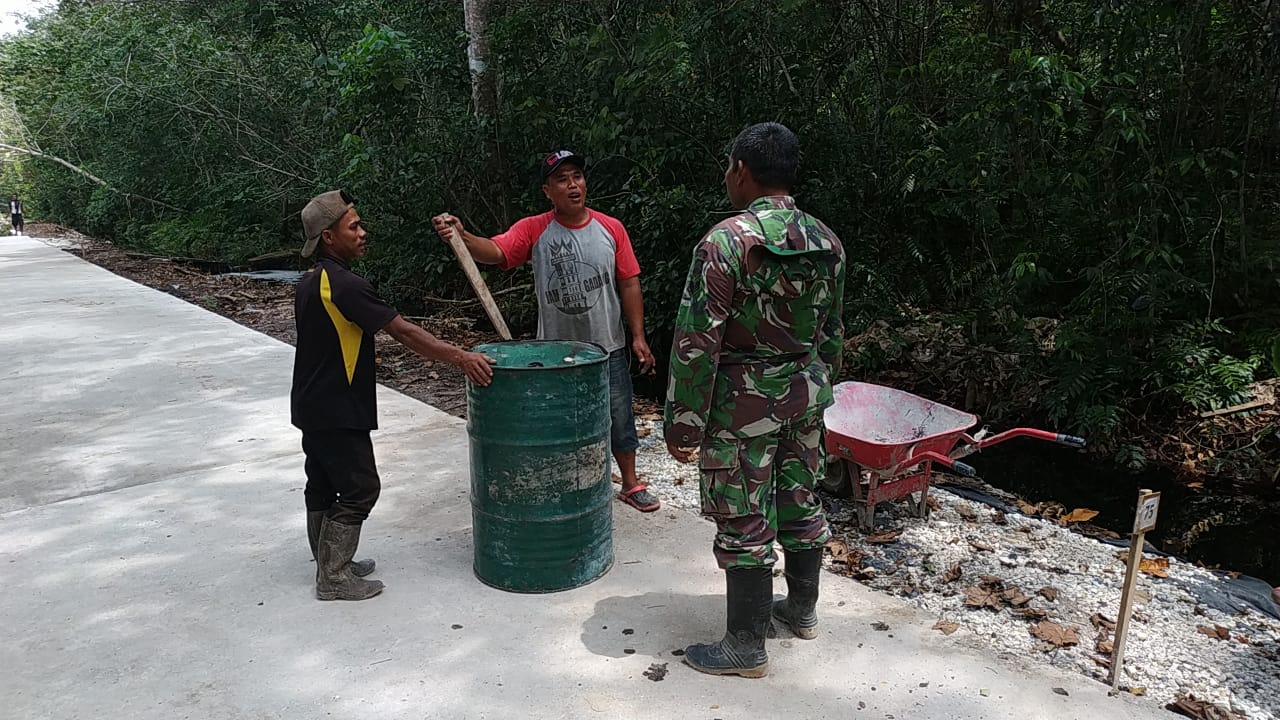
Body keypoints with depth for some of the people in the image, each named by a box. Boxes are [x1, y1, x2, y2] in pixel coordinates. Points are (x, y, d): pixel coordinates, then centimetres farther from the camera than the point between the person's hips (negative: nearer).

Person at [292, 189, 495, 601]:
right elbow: (403, 332, -26)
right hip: (337, 412, -10)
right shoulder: (344, 286, -22)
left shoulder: (311, 283, 9)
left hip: (314, 406, 10)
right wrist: (461, 358, -25)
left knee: (323, 485, 17)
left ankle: (330, 563, 29)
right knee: (359, 489, -1)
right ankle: (333, 579, 6)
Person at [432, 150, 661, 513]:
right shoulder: (533, 230, -6)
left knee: (619, 418, 12)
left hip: (608, 348, 1)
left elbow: (629, 284, 0)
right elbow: (495, 251, -23)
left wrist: (638, 336, -3)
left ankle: (631, 485, 30)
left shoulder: (611, 229, -2)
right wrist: (461, 235, -43)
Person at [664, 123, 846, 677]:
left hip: (744, 403, -7)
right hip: (807, 393, 7)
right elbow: (831, 334, 11)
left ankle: (747, 647, 16)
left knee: (745, 521, 3)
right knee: (801, 502, 20)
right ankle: (802, 609, 38)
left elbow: (696, 344, -19)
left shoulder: (725, 242, -18)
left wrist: (683, 425, -12)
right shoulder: (826, 243, 2)